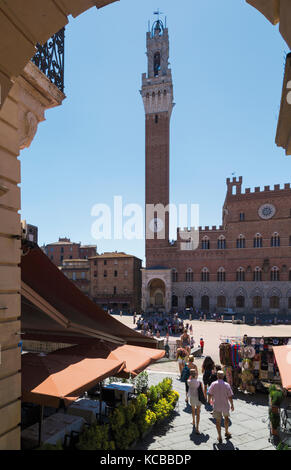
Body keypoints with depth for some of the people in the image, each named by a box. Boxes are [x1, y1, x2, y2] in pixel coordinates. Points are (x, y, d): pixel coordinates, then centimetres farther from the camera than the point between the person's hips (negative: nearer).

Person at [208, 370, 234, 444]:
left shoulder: (213, 384, -12)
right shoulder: (227, 385, -14)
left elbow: (210, 394, -3)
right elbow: (230, 397, -11)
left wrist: (211, 400, 18)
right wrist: (232, 405, 4)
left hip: (216, 405, -1)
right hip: (225, 405, 1)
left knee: (218, 421, 11)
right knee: (226, 417, 26)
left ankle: (219, 437, 14)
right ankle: (226, 432, 39)